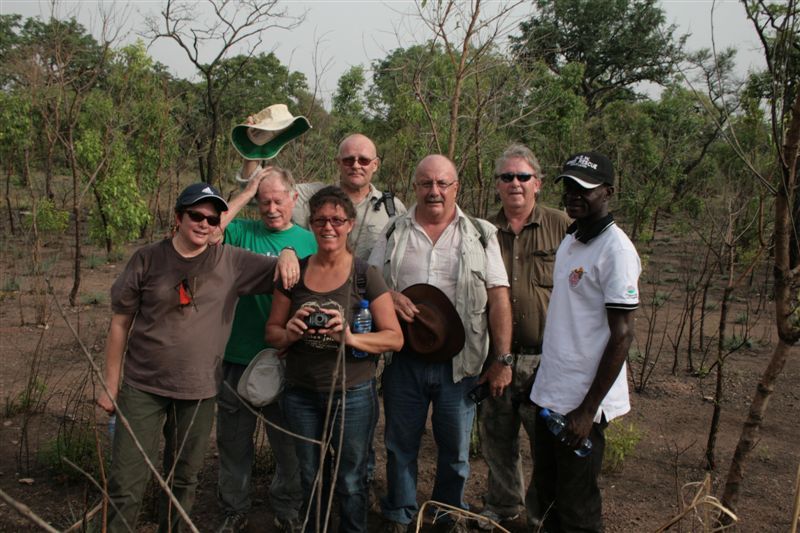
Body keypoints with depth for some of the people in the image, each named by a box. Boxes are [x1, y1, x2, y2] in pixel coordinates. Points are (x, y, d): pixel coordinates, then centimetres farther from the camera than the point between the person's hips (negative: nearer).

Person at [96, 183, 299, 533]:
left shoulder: (231, 262, -2)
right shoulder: (147, 260, -4)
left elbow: (281, 274, 2)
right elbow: (120, 323, 2)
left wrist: (287, 253, -22)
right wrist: (111, 385, 3)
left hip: (199, 392, 1)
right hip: (142, 388, -1)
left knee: (184, 479, 16)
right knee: (126, 483, 1)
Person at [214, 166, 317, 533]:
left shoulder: (310, 242, 2)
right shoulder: (242, 233, -1)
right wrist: (244, 195, -15)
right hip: (239, 359, 0)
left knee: (290, 445, 13)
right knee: (234, 441, 14)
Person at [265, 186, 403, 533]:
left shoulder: (365, 276, -7)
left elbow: (395, 337, -9)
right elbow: (271, 332, 7)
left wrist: (351, 338, -25)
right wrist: (289, 333, -16)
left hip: (352, 394, -3)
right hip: (301, 394, 3)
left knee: (351, 482, 10)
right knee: (311, 478, 19)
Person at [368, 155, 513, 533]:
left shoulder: (481, 235, 1)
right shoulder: (394, 234, 6)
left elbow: (499, 299, -3)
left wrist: (502, 360, -7)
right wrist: (387, 295, -14)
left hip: (460, 363, -1)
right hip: (403, 360, 1)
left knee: (455, 448, 12)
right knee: (400, 444, 13)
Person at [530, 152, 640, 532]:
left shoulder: (616, 250, -17)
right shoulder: (570, 240, 10)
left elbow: (622, 335, -18)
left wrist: (588, 409, -19)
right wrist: (541, 377, 16)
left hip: (581, 401, -8)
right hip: (550, 393, 8)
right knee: (547, 491, 21)